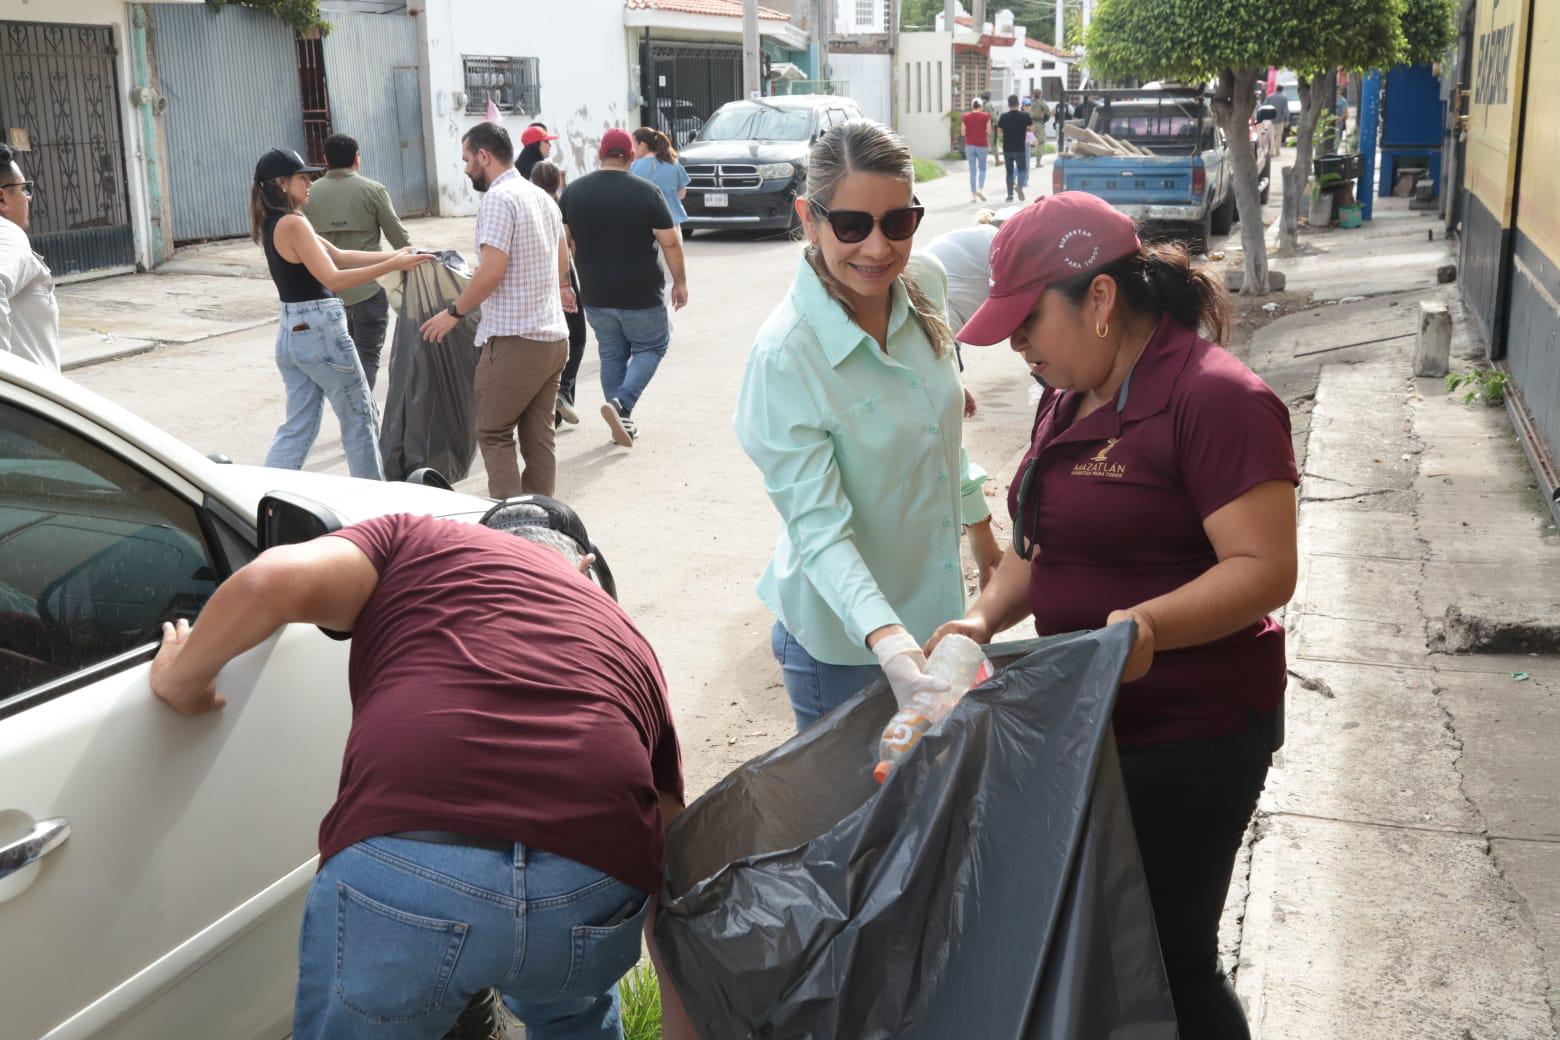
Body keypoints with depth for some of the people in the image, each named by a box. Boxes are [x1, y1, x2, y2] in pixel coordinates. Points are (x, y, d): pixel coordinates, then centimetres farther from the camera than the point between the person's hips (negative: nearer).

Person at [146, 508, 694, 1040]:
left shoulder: (415, 540, 25)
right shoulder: (627, 642, 31)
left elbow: (270, 581, 5)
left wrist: (180, 682, 24)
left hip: (401, 868, -2)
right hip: (598, 895, 3)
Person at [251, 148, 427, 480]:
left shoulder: (272, 224, 12)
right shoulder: (293, 223, -17)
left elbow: (339, 256, 13)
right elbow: (333, 278, -23)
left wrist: (394, 255, 8)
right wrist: (393, 265, -24)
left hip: (290, 333, 9)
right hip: (319, 331, -9)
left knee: (297, 427, 12)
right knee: (360, 419, 7)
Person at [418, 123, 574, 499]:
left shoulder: (498, 199, -13)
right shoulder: (542, 197, 15)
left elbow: (492, 272, -20)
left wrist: (454, 313, -8)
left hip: (514, 340, -8)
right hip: (554, 337, 9)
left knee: (494, 433, 0)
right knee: (540, 436, 10)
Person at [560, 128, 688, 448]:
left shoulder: (574, 191, 1)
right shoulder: (646, 191, -9)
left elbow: (564, 242, 6)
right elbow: (670, 242, -9)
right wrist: (680, 281, 3)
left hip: (595, 295, 4)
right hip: (640, 295, -4)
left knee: (611, 356, 16)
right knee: (651, 347, 13)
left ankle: (622, 423, 17)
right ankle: (621, 404, -8)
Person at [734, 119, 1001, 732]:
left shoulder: (921, 297, -6)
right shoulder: (785, 355, -26)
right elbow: (818, 527, -27)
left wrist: (980, 526, 21)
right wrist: (886, 637, -40)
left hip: (934, 610, 6)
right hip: (843, 646, -6)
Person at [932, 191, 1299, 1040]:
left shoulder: (1214, 398, -19)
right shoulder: (1072, 397, 9)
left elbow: (1265, 570, -23)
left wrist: (1148, 624, -38)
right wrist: (984, 617, -2)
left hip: (1187, 736, -9)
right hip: (1087, 716, 9)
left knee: (1166, 961, 4)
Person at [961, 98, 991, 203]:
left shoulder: (965, 117, -1)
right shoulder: (986, 117, -5)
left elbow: (963, 133, 2)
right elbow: (989, 132, -5)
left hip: (969, 145, 1)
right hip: (982, 145, -1)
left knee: (972, 171, 6)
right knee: (982, 169, 14)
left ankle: (973, 194, 5)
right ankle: (980, 188, -7)